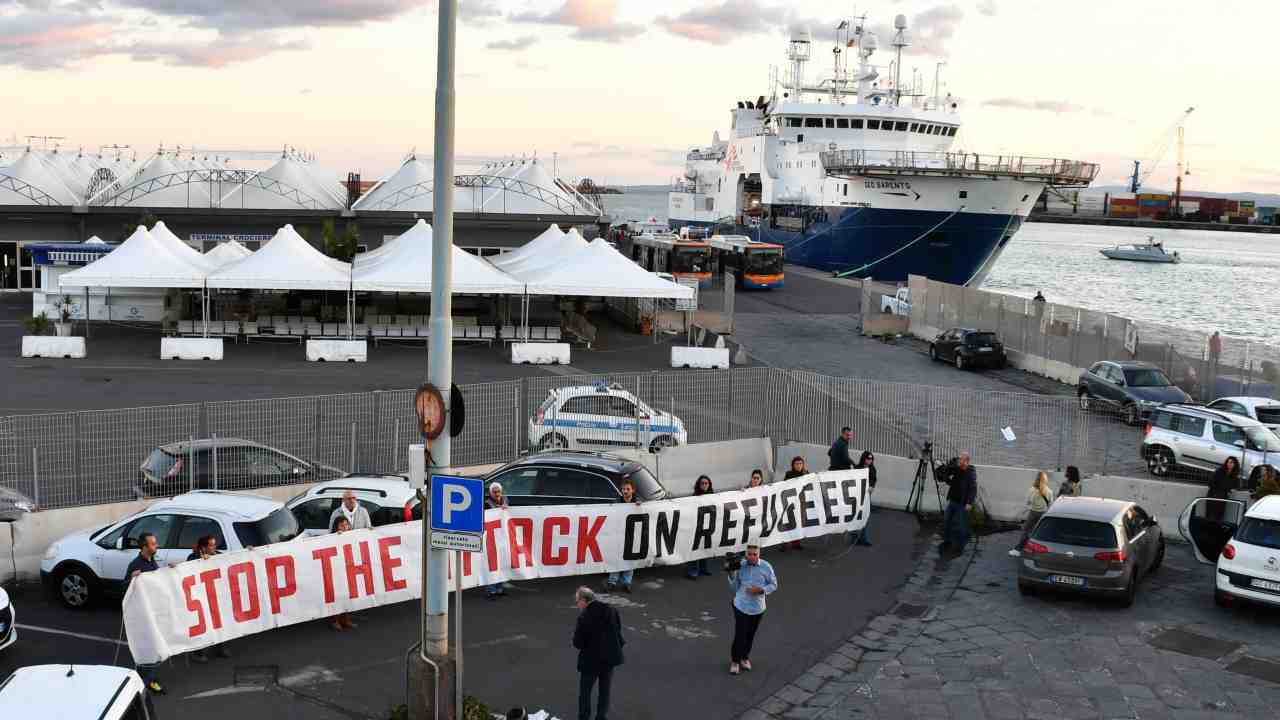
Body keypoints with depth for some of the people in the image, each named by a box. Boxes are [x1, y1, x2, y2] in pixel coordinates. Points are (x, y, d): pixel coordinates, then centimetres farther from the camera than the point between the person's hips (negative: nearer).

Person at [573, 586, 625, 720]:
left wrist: (576, 630, -1)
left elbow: (578, 644, -18)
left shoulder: (583, 617, -22)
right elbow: (618, 631, 3)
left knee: (584, 692, 15)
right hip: (610, 657, 5)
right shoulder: (611, 610, -7)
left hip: (591, 660, -5)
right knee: (605, 691, 20)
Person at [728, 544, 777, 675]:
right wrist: (732, 574, -20)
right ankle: (735, 661, 18)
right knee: (740, 635, -3)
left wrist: (761, 589, -19)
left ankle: (745, 657, 37)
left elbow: (773, 585, -3)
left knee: (750, 635, 14)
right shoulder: (740, 565, -11)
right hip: (741, 606, -1)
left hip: (757, 608, 1)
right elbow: (735, 587, -4)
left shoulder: (766, 567, -13)